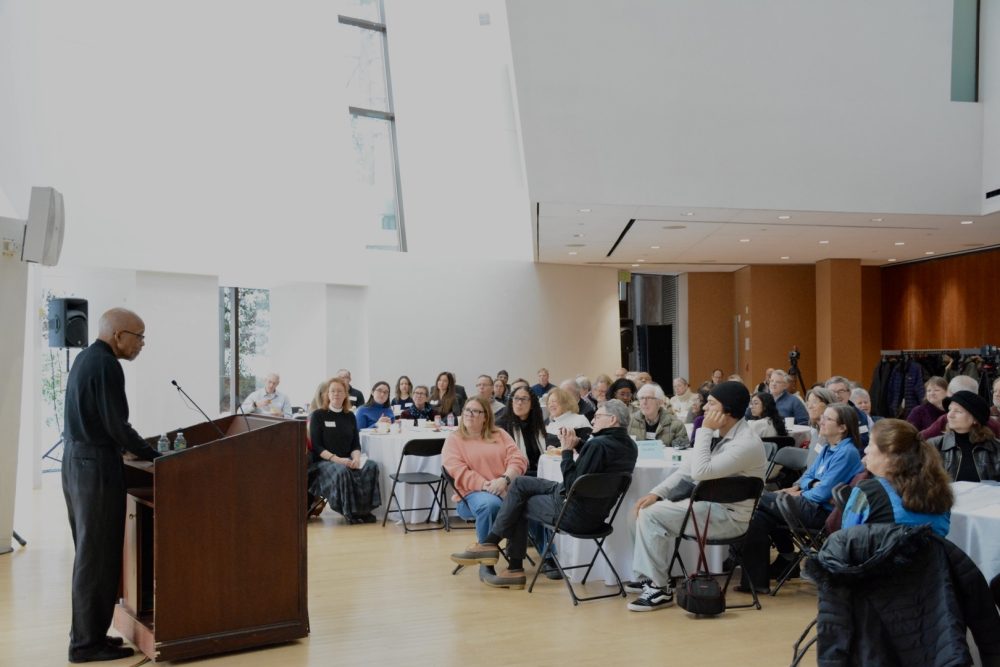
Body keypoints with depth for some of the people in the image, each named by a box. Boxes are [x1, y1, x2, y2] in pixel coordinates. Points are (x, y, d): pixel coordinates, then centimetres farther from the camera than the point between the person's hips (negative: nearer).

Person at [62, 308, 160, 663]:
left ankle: (86, 633, 22)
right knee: (98, 556, -3)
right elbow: (116, 425, -19)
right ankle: (88, 642, 4)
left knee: (89, 552, 15)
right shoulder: (106, 366, -17)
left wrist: (134, 449, 16)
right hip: (96, 467, -10)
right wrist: (155, 456, -9)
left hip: (77, 461, 10)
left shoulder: (85, 358, 13)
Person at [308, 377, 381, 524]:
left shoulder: (350, 416, 14)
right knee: (341, 471, -37)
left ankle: (364, 509, -18)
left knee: (371, 466, -25)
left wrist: (356, 458, -13)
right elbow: (316, 446, -6)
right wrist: (336, 459, -20)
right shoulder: (318, 415, 2)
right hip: (323, 462, -4)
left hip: (347, 461, 4)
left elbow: (356, 444, 10)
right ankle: (350, 511, -22)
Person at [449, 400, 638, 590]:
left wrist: (567, 450, -13)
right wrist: (577, 444, 2)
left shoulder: (598, 444, -25)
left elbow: (571, 485, -23)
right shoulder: (629, 446, 4)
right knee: (520, 483, 15)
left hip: (576, 514, -9)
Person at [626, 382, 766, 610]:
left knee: (652, 514, -19)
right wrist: (656, 493, -3)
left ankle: (660, 588, -9)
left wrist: (705, 431, -21)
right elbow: (687, 469, 9)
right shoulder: (718, 435, 7)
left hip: (729, 516, -9)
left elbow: (700, 472, -30)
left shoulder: (747, 444, -23)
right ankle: (646, 576, 10)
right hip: (710, 505, 9)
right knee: (648, 509, 3)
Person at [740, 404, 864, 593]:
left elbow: (824, 492, -18)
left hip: (824, 512, -9)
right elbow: (808, 475, 16)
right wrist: (813, 484, -6)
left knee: (760, 501, -9)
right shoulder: (828, 448, 13)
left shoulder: (846, 452, -14)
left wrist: (799, 495, -5)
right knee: (761, 516, -2)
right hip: (814, 505, 9)